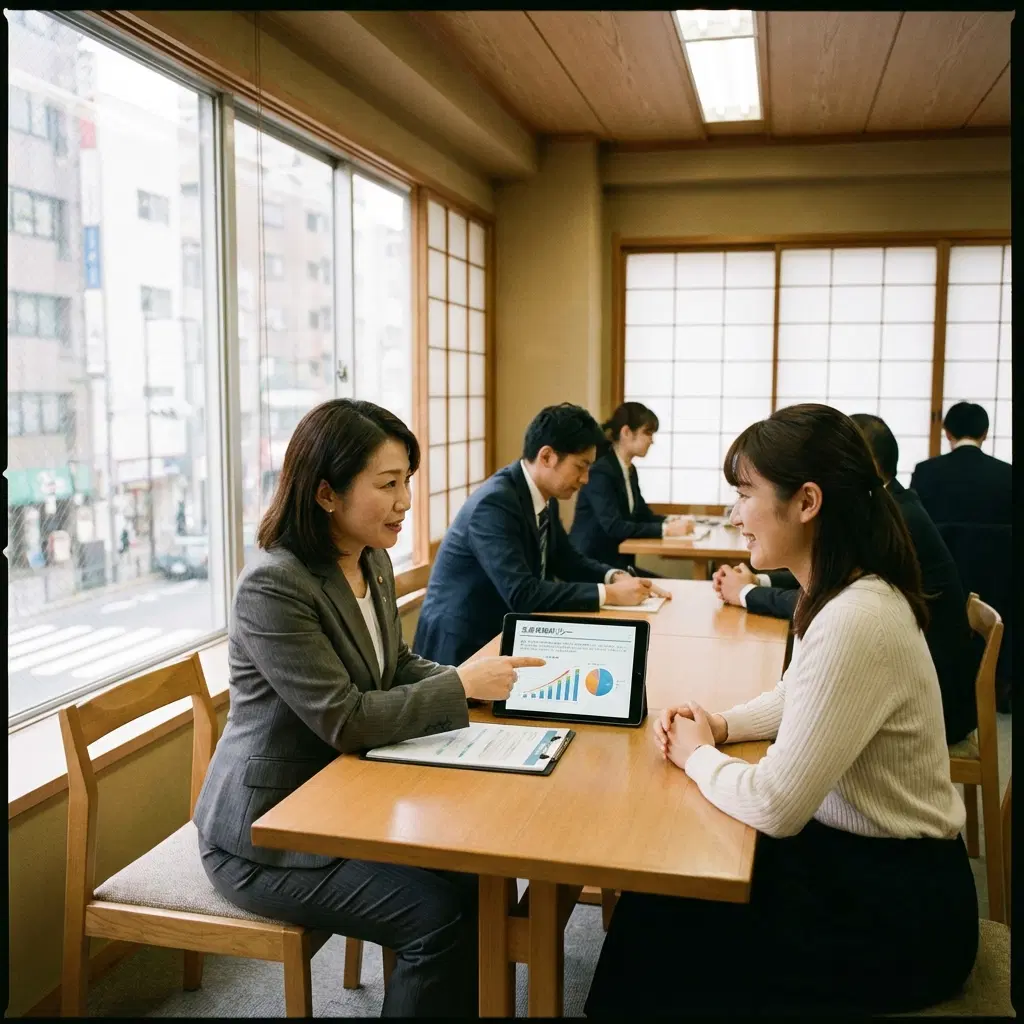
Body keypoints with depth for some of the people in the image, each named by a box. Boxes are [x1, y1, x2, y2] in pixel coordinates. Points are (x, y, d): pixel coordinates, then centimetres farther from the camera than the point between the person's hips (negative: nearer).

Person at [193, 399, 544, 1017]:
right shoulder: (273, 585, -24)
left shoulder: (373, 561, 2)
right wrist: (462, 684, -21)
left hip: (342, 796, 8)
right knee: (442, 911, -18)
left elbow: (398, 668, 10)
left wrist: (483, 682, -7)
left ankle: (472, 1001, 15)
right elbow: (346, 719, -26)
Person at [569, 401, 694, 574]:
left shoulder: (630, 470, 11)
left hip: (618, 563, 9)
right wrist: (665, 529, -27)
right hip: (590, 565, -9)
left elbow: (644, 515, 16)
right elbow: (614, 527, -26)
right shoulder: (600, 471, -17)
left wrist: (670, 521, -5)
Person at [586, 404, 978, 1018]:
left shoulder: (854, 621, -31)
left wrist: (697, 754, -8)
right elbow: (798, 701, 17)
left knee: (659, 914, 4)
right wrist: (718, 726, 0)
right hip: (859, 855, 8)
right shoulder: (844, 593, -1)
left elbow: (774, 807, -27)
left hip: (894, 914, -8)